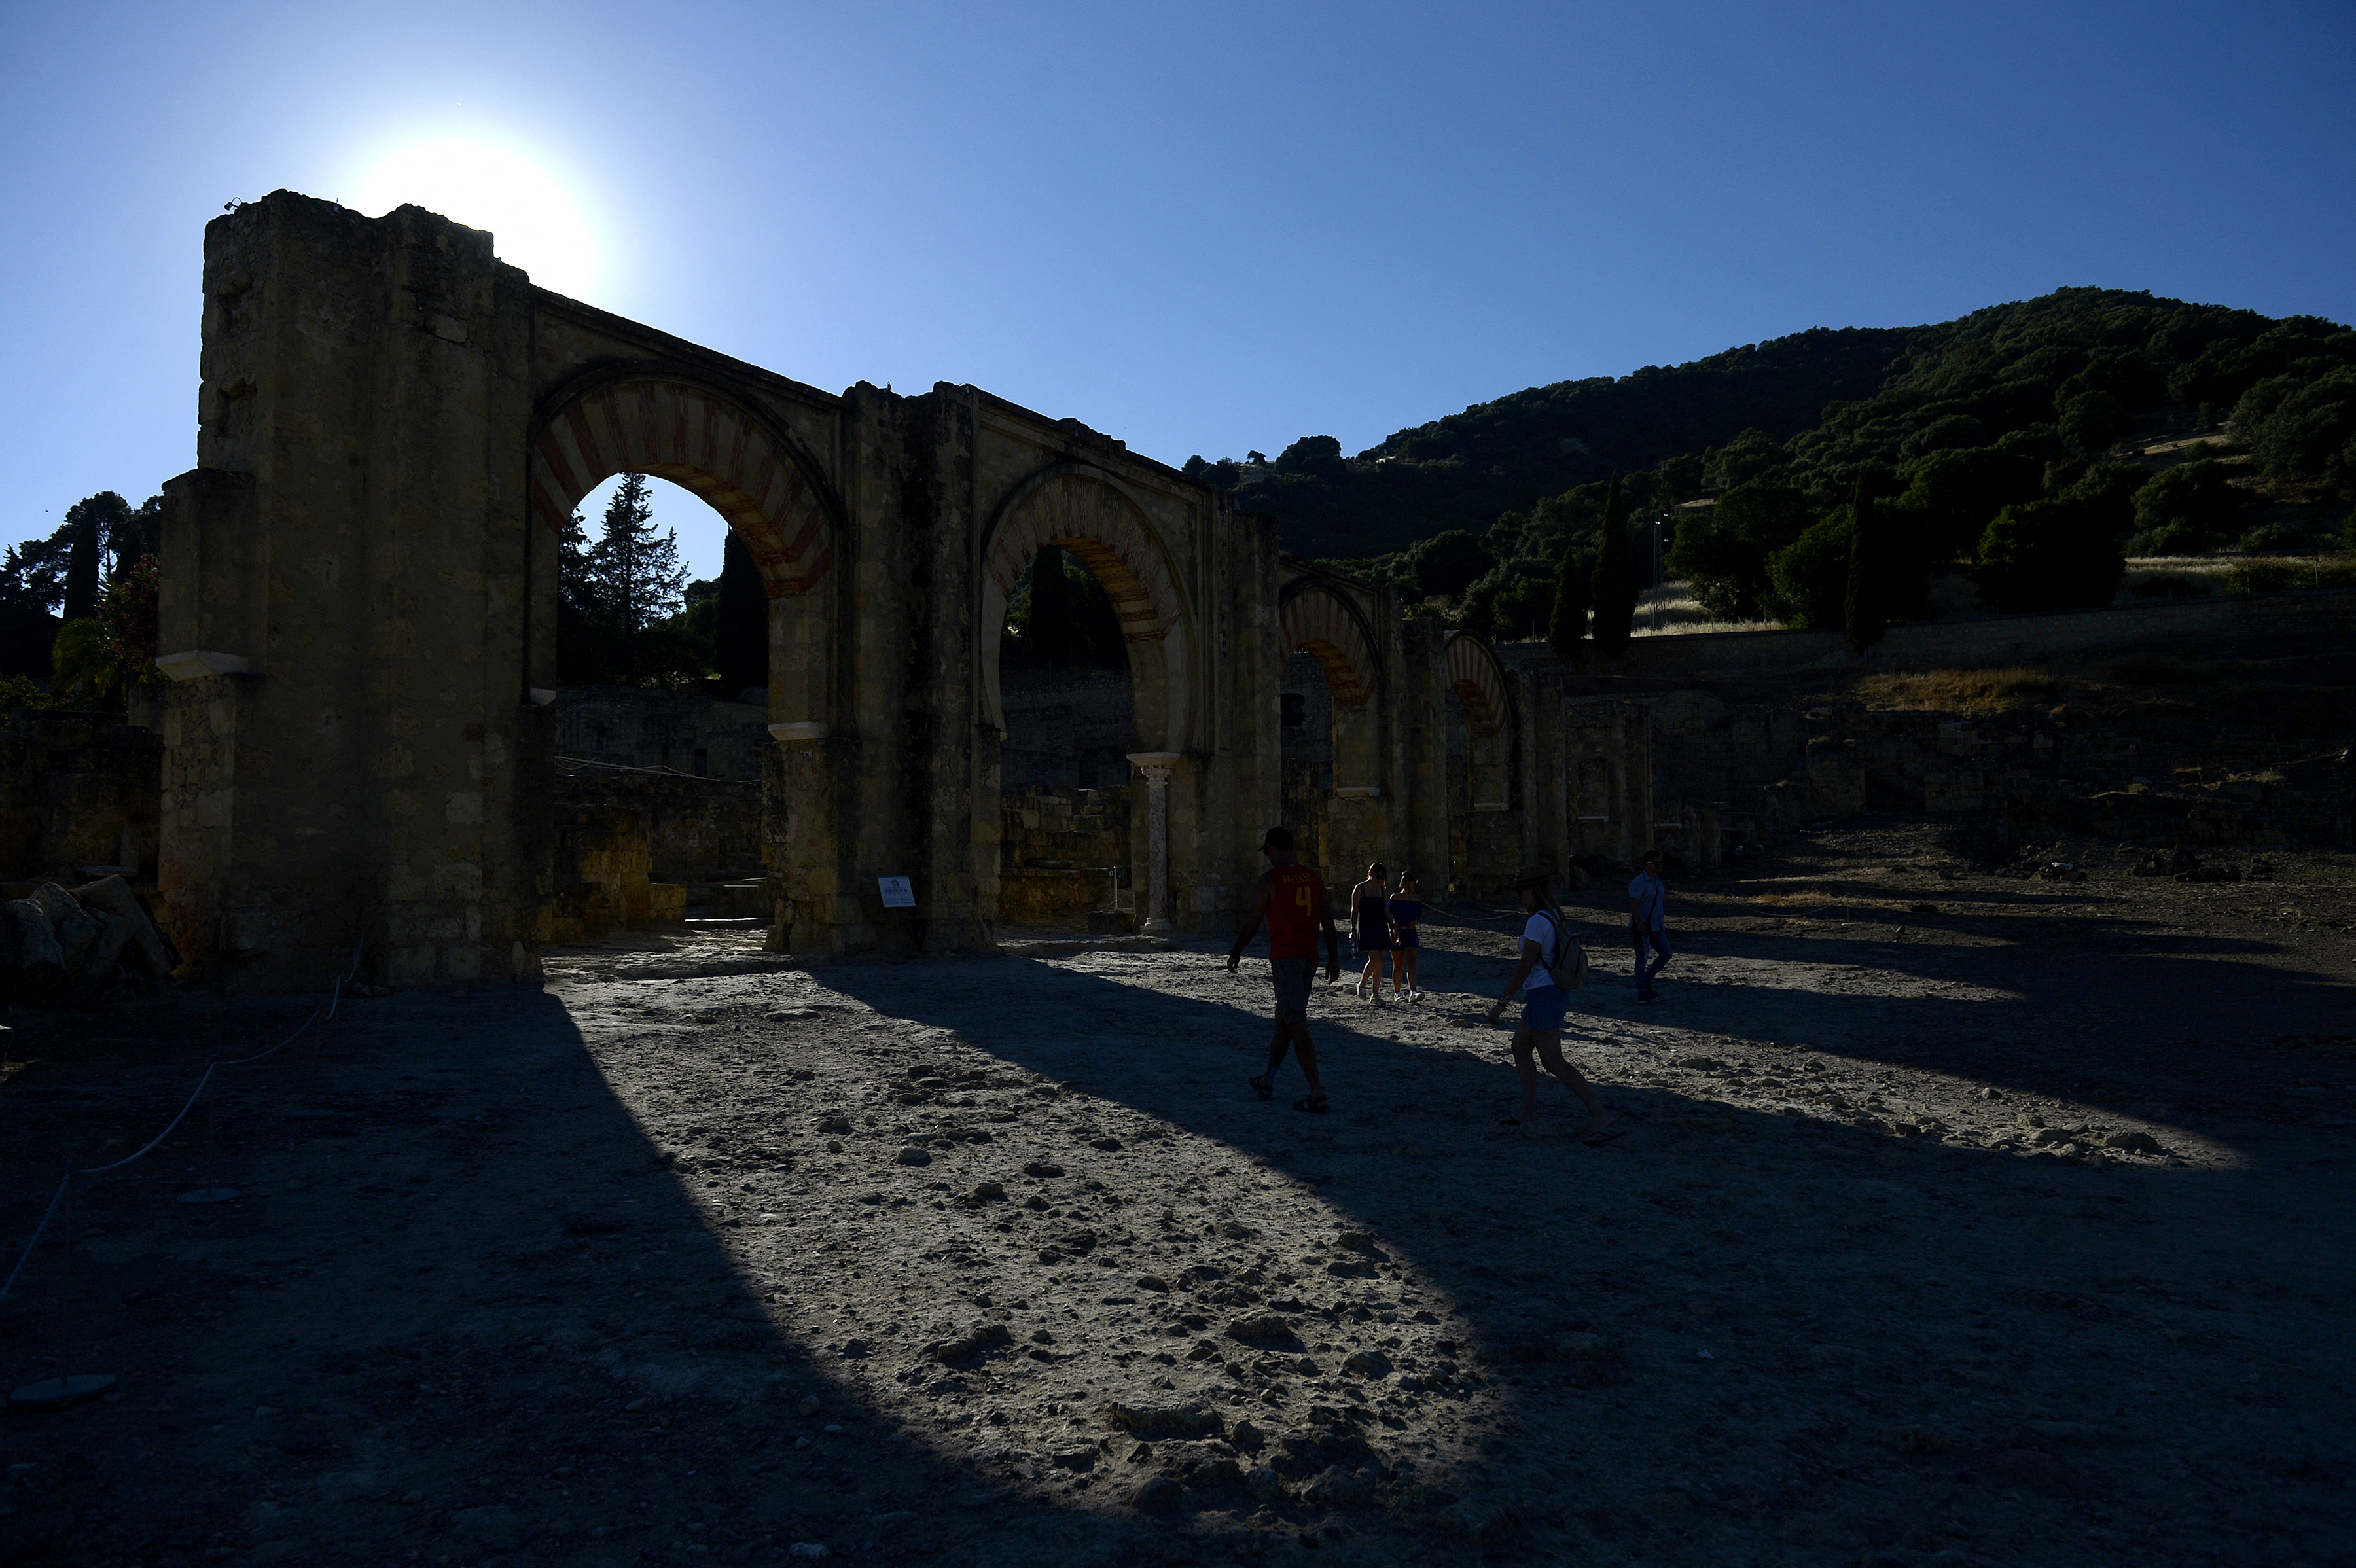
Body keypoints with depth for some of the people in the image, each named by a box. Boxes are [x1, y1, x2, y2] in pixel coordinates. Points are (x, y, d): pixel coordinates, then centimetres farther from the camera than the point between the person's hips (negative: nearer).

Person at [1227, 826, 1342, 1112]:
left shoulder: (1269, 880, -8)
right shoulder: (1314, 878, 9)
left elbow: (1252, 924, -3)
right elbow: (1328, 921, 9)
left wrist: (1235, 953, 10)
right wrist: (1333, 958, 14)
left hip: (1285, 958, -7)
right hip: (1309, 958, 7)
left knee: (1297, 1026, -8)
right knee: (1283, 1019, 20)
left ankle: (1317, 1095, -13)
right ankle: (1267, 1081, 32)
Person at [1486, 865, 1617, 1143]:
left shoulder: (1537, 922, -18)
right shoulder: (1554, 917, 10)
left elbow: (1525, 966, -20)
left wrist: (1502, 1002, -16)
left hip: (1543, 996, -10)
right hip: (1554, 994, 10)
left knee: (1553, 1062, -7)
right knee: (1520, 1047, 17)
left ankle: (1599, 1114, -10)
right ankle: (1529, 1112, 21)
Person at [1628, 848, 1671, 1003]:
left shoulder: (1657, 880, 13)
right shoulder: (1639, 882, -14)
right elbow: (1633, 904, -21)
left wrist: (1662, 923, 23)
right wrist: (1640, 924, -29)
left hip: (1656, 926, 8)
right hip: (1641, 927, -8)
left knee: (1666, 954, 5)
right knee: (1642, 959, -1)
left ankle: (1647, 979, 21)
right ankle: (1642, 993, 5)